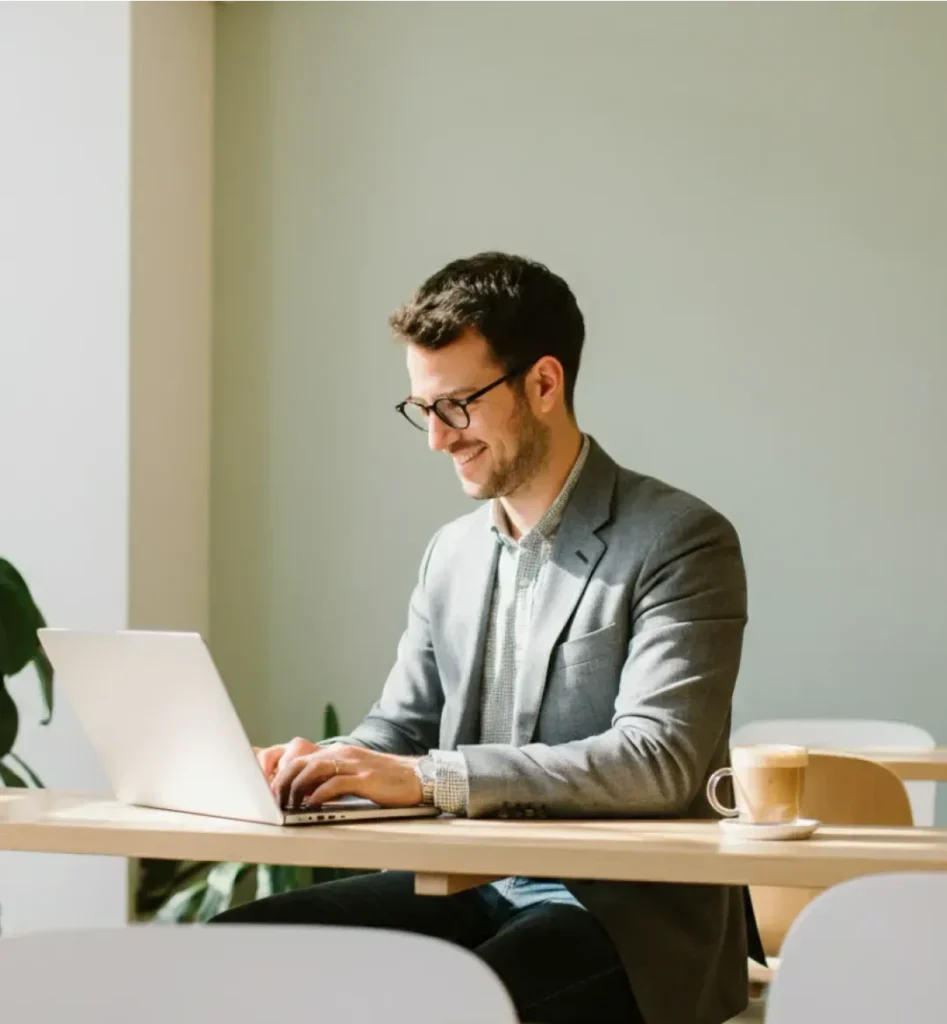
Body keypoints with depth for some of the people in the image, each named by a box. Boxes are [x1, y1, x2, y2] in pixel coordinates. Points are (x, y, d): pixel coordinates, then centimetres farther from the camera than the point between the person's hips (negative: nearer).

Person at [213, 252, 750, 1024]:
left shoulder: (680, 542, -9)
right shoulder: (452, 553, 14)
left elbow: (658, 759, -21)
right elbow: (400, 731, 19)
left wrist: (426, 777, -27)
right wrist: (324, 763, -7)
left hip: (630, 916, -7)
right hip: (473, 888, 7)